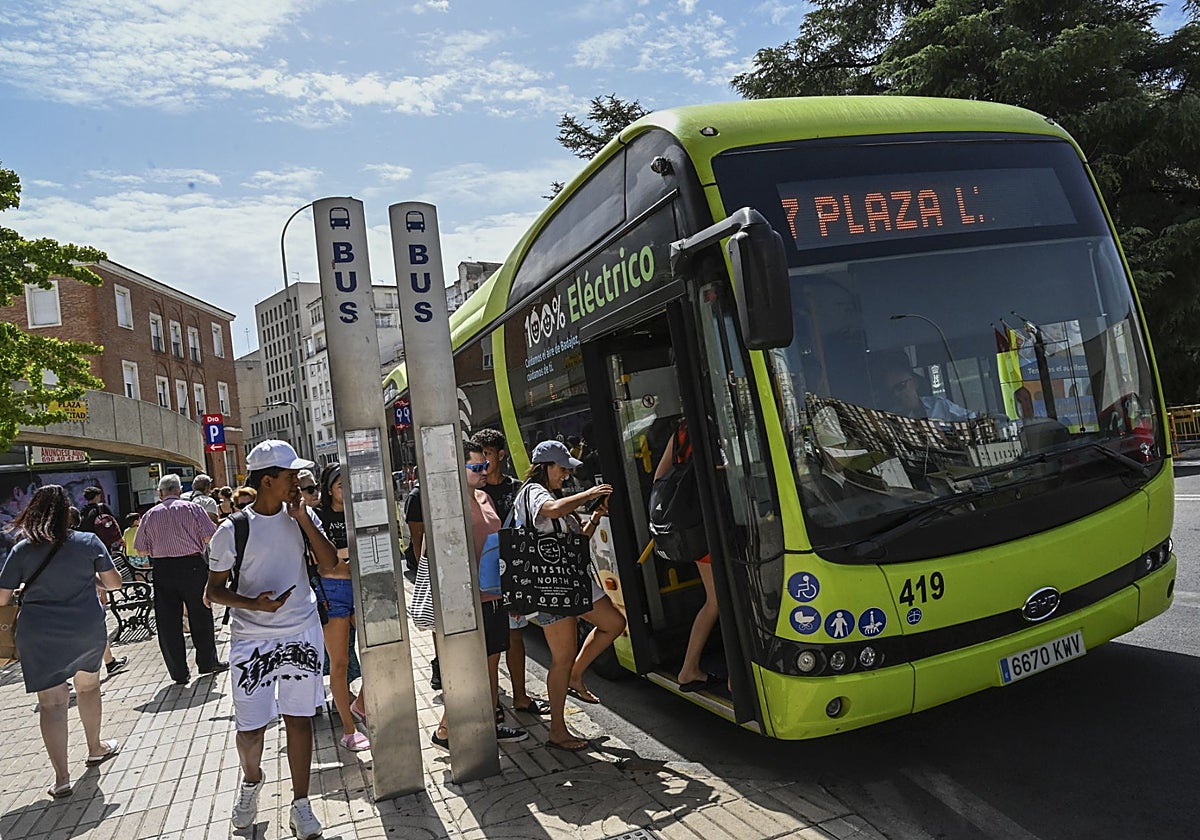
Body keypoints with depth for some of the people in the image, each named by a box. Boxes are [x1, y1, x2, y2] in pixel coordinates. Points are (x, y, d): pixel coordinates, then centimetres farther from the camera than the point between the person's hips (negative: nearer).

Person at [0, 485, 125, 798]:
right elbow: (114, 582, -3)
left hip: (39, 637, -1)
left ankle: (61, 777, 3)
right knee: (88, 686, 22)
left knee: (51, 702, 4)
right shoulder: (89, 542, -7)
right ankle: (95, 748, 38)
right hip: (87, 631, 1)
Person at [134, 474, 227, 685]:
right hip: (192, 565, -2)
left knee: (168, 623, 7)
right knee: (200, 617, 11)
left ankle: (179, 673, 11)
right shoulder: (193, 508, -3)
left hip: (162, 569, 2)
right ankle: (207, 662, 20)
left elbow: (141, 550, 4)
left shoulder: (150, 515, 4)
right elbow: (210, 537, -7)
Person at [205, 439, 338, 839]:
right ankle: (250, 780, 38)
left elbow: (329, 564, -6)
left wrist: (304, 519, -14)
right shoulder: (233, 530, -9)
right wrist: (253, 603, -20)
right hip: (251, 637, -2)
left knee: (299, 717, 7)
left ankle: (300, 805, 21)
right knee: (251, 726, 4)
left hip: (302, 631, 2)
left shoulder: (302, 516, 0)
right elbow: (214, 589, -3)